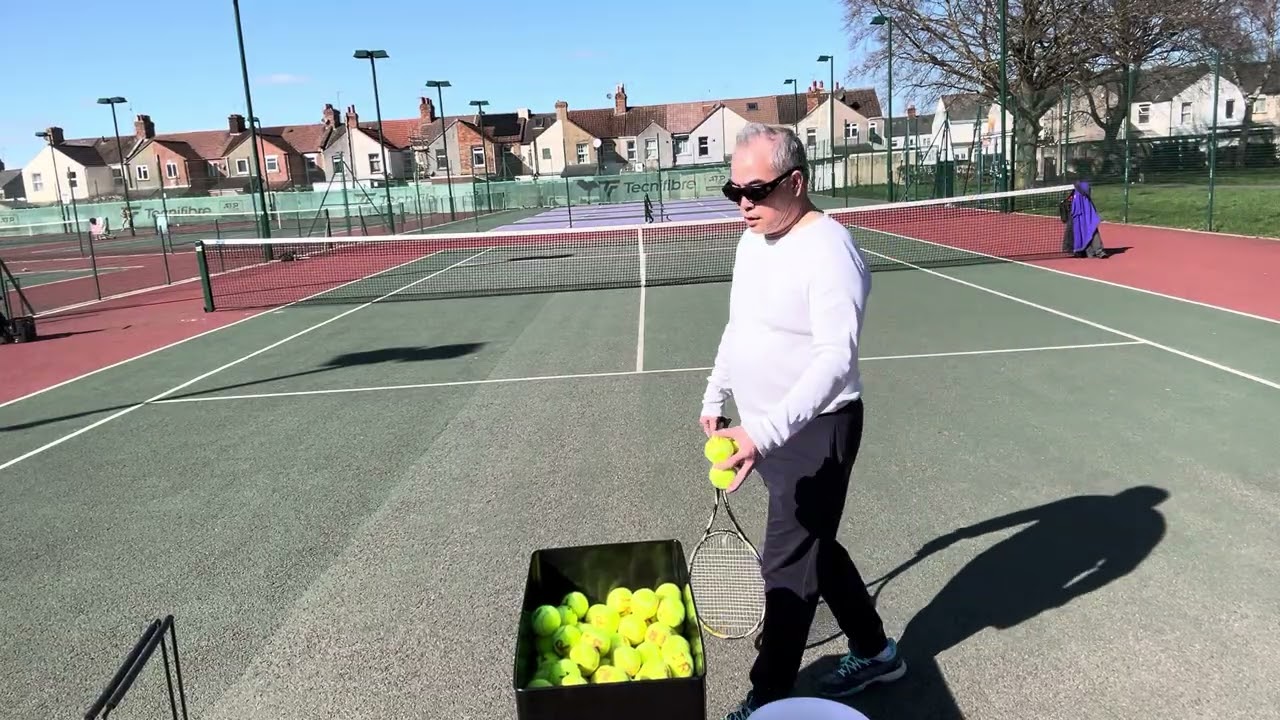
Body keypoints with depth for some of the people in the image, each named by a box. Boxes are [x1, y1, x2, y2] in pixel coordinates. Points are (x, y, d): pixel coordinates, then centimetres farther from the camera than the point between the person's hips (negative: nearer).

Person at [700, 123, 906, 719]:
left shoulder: (829, 251, -22)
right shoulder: (751, 240, 7)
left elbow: (836, 358, -32)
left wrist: (764, 432, -42)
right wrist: (715, 398, 21)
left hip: (813, 432, -9)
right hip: (767, 430, 9)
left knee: (787, 567, 0)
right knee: (813, 547, 21)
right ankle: (874, 652, 41)